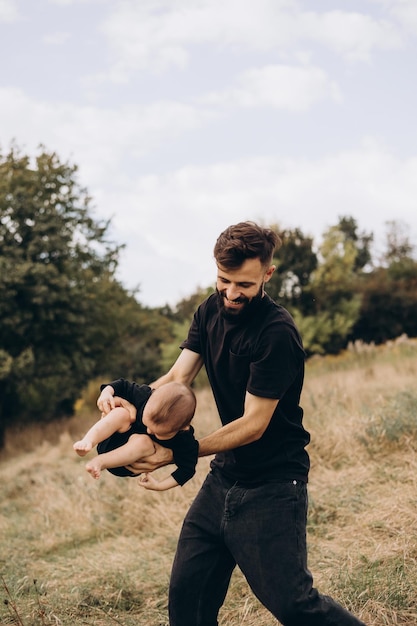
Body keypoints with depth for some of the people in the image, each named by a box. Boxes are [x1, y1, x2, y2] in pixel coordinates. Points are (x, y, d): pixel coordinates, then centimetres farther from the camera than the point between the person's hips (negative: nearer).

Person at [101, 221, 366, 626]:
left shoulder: (277, 333, -21)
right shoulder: (211, 311, 3)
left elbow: (253, 424, -20)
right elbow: (178, 377, -3)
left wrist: (178, 452, -23)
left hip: (272, 487, -7)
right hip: (224, 478, 7)